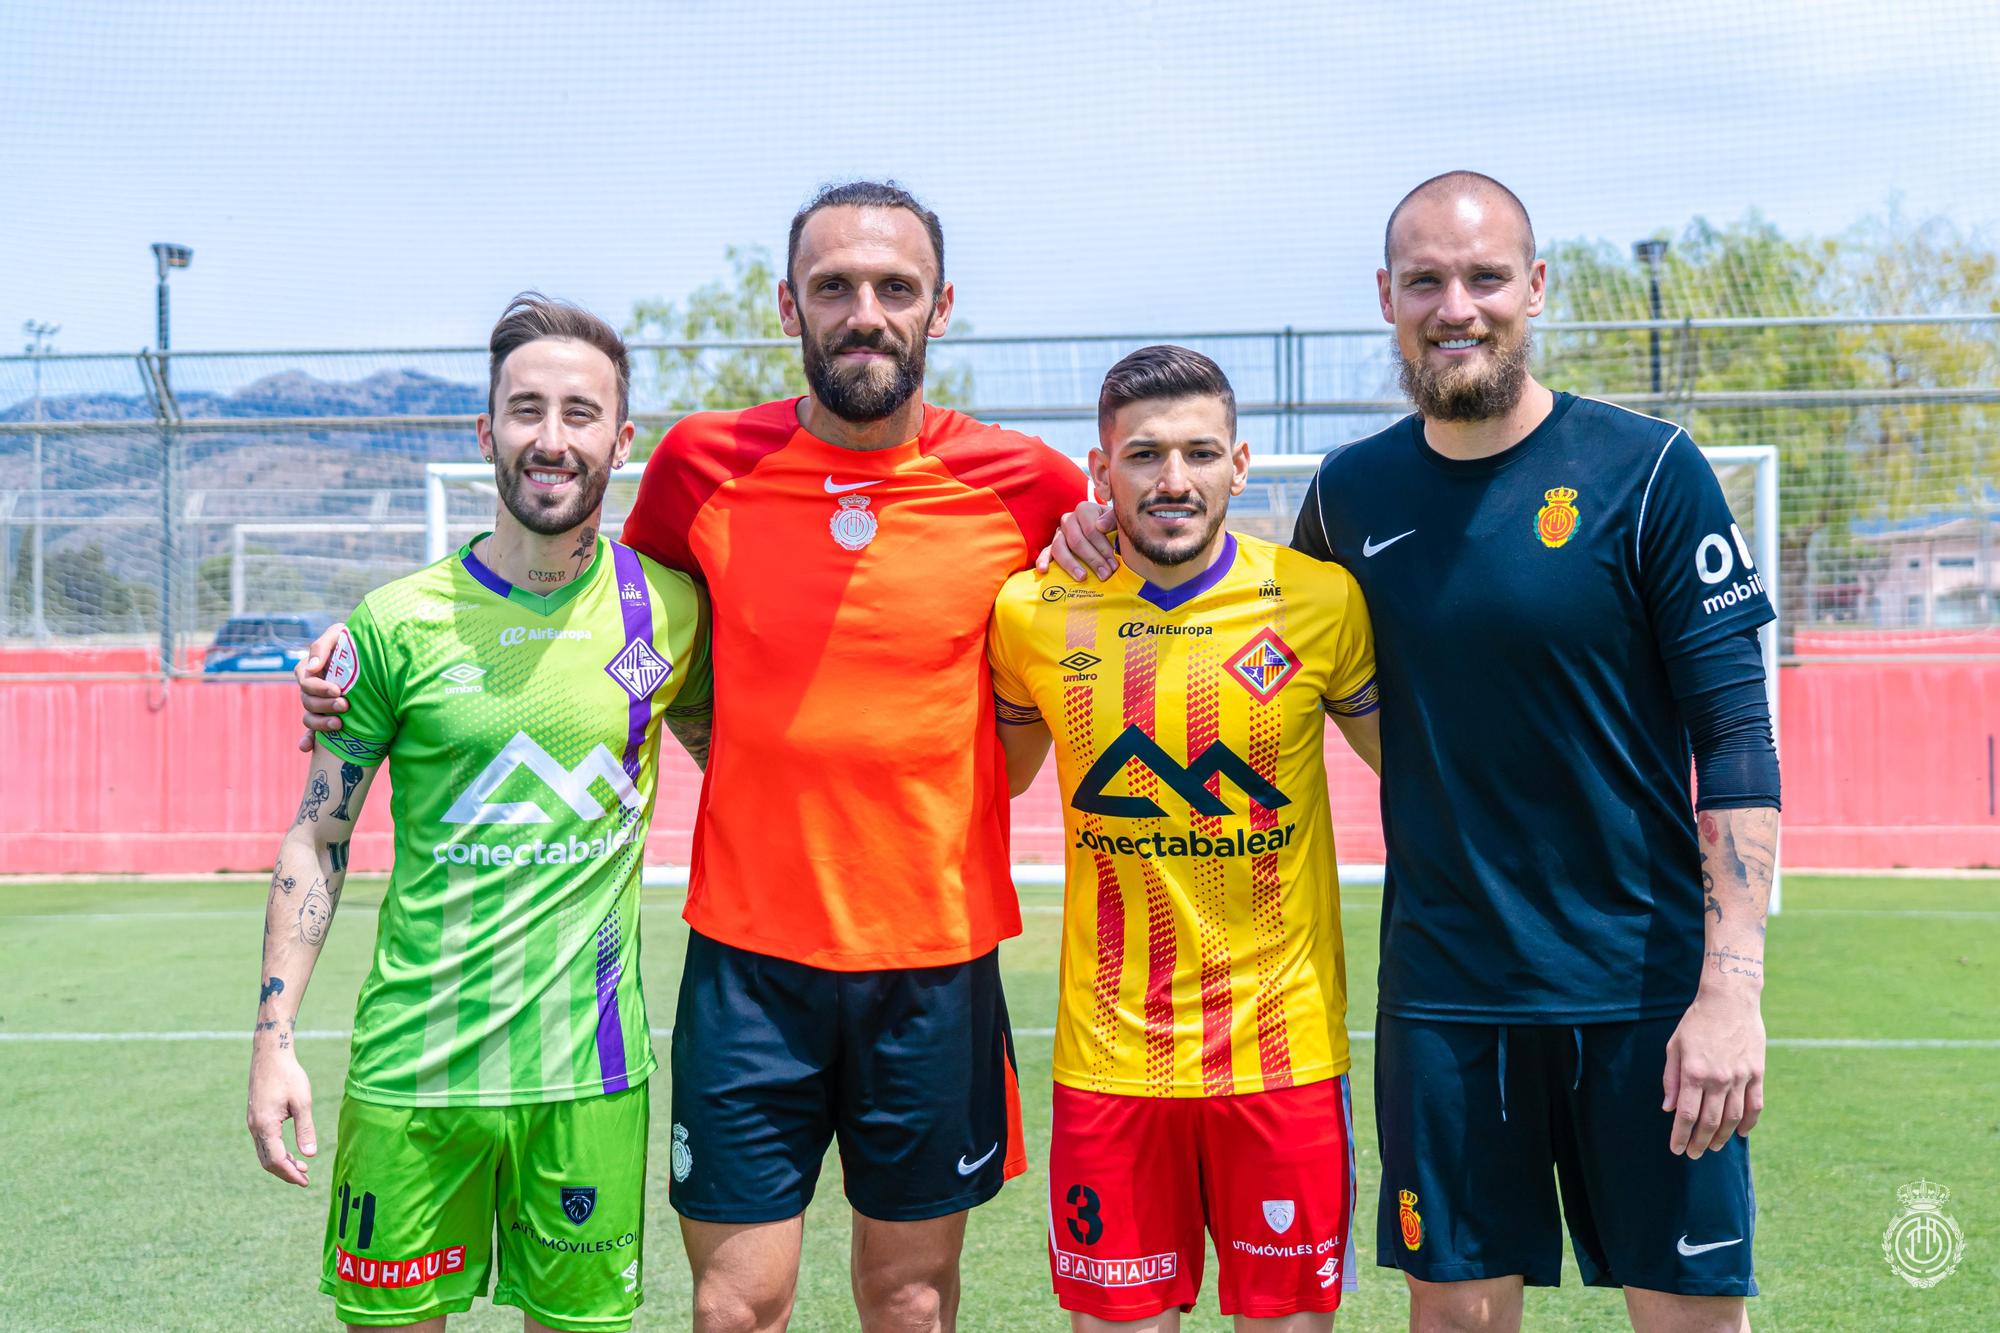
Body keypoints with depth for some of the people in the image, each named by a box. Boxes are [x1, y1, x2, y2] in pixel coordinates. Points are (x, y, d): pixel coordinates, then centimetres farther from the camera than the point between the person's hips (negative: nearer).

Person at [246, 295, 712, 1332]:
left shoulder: (669, 609, 0)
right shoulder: (398, 623, -3)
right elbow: (317, 839, 2)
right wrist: (273, 1038, -3)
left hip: (590, 1069, 1)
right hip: (410, 1065, -1)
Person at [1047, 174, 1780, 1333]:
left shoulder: (1647, 471, -6)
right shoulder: (1352, 492, 4)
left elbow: (1737, 733, -7)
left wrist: (1733, 986, -14)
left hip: (1643, 990, -2)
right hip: (1442, 990, 2)